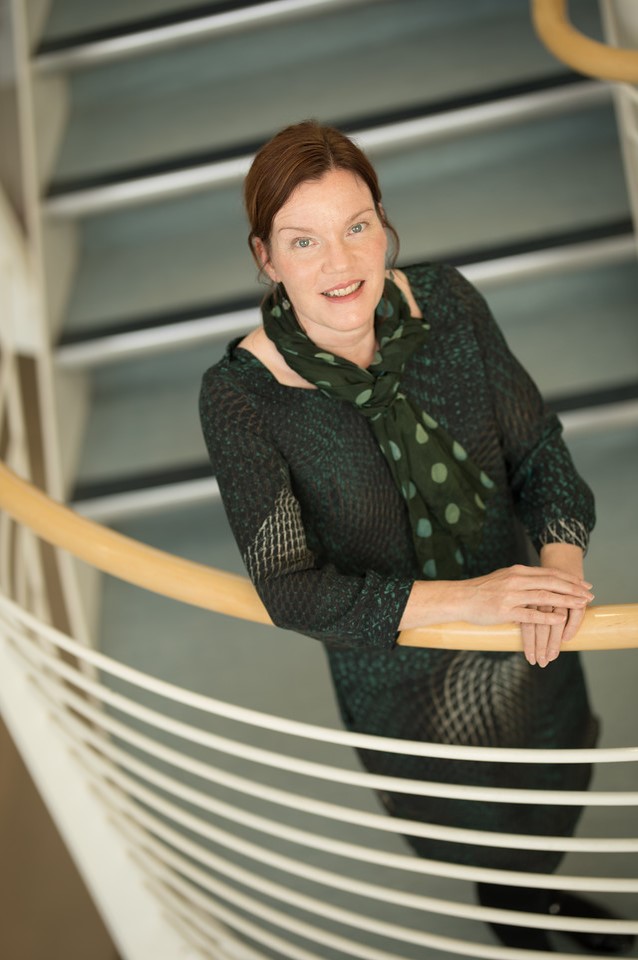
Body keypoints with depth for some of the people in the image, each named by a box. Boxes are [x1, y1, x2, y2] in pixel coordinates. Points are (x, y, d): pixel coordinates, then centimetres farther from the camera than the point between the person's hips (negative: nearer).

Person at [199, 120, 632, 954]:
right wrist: (466, 596, -34)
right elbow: (288, 587, -27)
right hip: (398, 665, -3)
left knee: (553, 789, 32)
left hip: (523, 635, 3)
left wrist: (562, 554, -27)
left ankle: (535, 888, 70)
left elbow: (536, 447, -7)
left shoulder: (446, 304, -17)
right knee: (473, 835, 27)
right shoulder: (241, 395, -28)